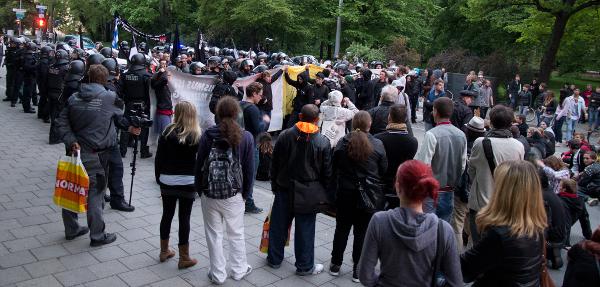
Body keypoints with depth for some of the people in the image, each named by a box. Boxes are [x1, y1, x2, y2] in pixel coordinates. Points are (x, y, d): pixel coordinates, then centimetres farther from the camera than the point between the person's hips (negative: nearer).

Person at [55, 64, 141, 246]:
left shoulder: (74, 98, 3)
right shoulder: (109, 98, -8)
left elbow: (61, 123, -3)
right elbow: (120, 117, 8)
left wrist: (71, 141, -7)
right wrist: (129, 127, 25)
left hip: (76, 150, 5)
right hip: (96, 156, -5)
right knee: (95, 193, 3)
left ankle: (71, 230, 31)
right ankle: (97, 236, 11)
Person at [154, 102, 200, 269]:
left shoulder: (167, 132, -2)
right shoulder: (197, 136, -8)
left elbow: (158, 158, 1)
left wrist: (159, 178, 11)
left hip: (167, 181, 3)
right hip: (187, 182, -3)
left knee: (167, 215, 17)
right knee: (184, 218, 4)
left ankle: (164, 251, 31)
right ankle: (184, 258, 11)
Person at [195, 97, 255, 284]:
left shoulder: (208, 135, -6)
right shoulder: (246, 137, -6)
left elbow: (199, 165, -2)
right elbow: (249, 169, -3)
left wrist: (199, 189, 9)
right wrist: (246, 193, 7)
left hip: (209, 193, 0)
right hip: (234, 194, 0)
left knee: (214, 235, 12)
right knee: (236, 234, 16)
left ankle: (218, 274, 23)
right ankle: (239, 270, 29)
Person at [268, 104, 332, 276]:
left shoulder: (285, 136, -4)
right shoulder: (323, 142, -8)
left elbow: (274, 164, 3)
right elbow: (327, 172, -3)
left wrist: (275, 185, 14)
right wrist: (323, 194, 8)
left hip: (284, 189, 2)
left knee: (279, 224, 14)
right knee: (305, 228, 7)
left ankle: (274, 259, 28)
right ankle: (305, 266, 18)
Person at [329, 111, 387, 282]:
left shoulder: (342, 143, -6)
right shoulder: (378, 145, -10)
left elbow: (334, 169, 0)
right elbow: (384, 171, -3)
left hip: (345, 193, 1)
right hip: (368, 194, -1)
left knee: (342, 229, 15)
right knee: (362, 231, 8)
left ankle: (336, 264, 27)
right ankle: (358, 269, 16)